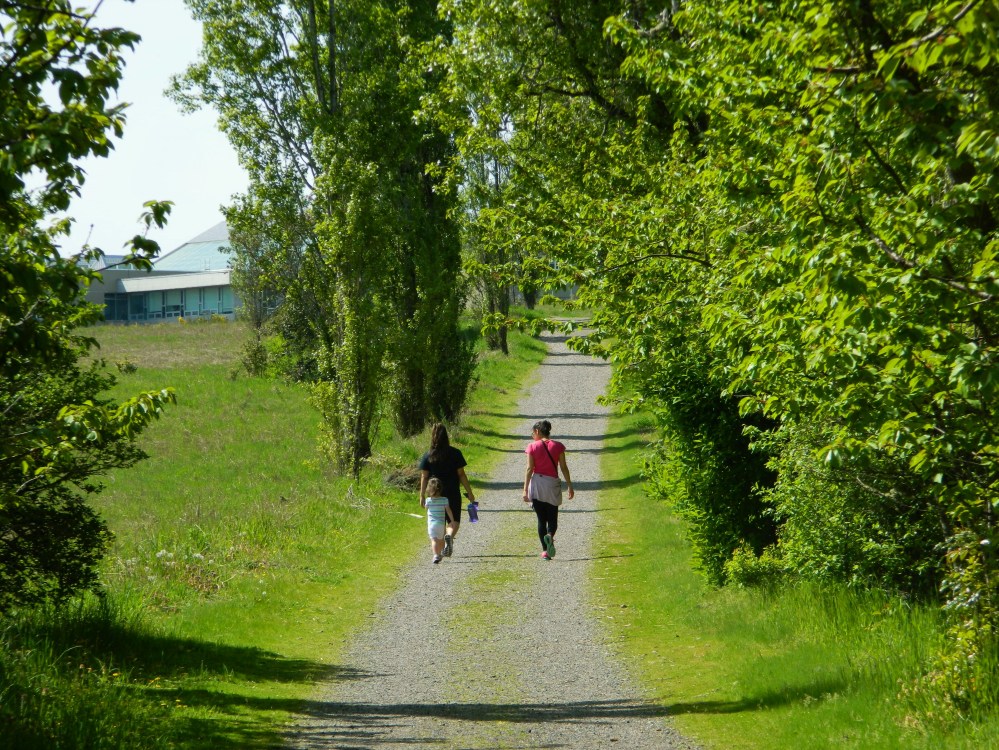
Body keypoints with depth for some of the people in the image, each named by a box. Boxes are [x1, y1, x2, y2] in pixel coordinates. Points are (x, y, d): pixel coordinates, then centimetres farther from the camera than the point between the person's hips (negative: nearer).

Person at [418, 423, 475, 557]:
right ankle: (450, 536, -27)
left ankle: (442, 550, 16)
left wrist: (422, 496, 4)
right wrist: (470, 493, 2)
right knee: (454, 521, 4)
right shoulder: (455, 453, -5)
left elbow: (424, 477, -3)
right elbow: (461, 474, -4)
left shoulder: (428, 456, -3)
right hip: (453, 494, -1)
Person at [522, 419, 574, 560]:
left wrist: (525, 490, -5)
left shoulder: (532, 447, -3)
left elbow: (530, 469, -6)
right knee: (552, 519, 9)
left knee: (541, 519, 7)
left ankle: (545, 551, 1)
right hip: (552, 484, 0)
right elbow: (564, 468, 1)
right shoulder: (557, 446, 0)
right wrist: (570, 486, 7)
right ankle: (550, 535, -25)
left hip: (537, 483, 0)